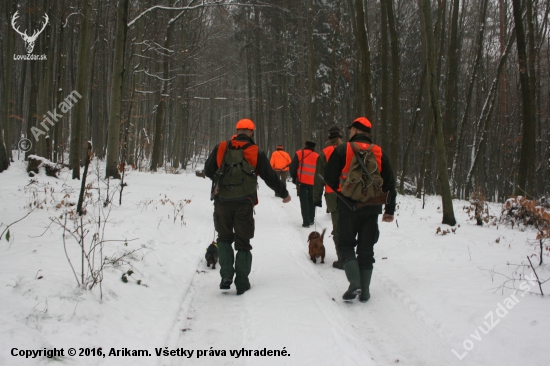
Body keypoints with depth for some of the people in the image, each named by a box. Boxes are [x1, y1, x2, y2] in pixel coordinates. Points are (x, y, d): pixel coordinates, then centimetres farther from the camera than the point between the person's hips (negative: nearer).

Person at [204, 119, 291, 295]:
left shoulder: (220, 148, 3)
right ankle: (242, 284, 10)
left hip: (222, 201, 1)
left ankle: (226, 276, 4)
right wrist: (284, 194, 19)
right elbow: (270, 177, 4)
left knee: (224, 238, 18)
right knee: (243, 242, 9)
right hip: (244, 203, -1)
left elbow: (208, 170, 13)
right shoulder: (256, 153, -2)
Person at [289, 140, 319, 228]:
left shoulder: (299, 154, 3)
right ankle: (311, 220, 21)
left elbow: (293, 167, 0)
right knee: (311, 201, 18)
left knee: (304, 202, -1)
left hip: (302, 181, -2)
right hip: (313, 182, 2)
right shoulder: (317, 156, 8)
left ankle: (306, 221, -8)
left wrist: (294, 178, 12)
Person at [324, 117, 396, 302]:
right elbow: (389, 183, 7)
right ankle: (364, 291, 9)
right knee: (366, 249, 11)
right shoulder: (379, 153, 6)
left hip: (349, 206, -3)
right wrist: (390, 209, 13)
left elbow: (329, 177, -5)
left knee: (346, 245, 7)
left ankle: (355, 283, -11)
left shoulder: (343, 150, -5)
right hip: (372, 208, 3)